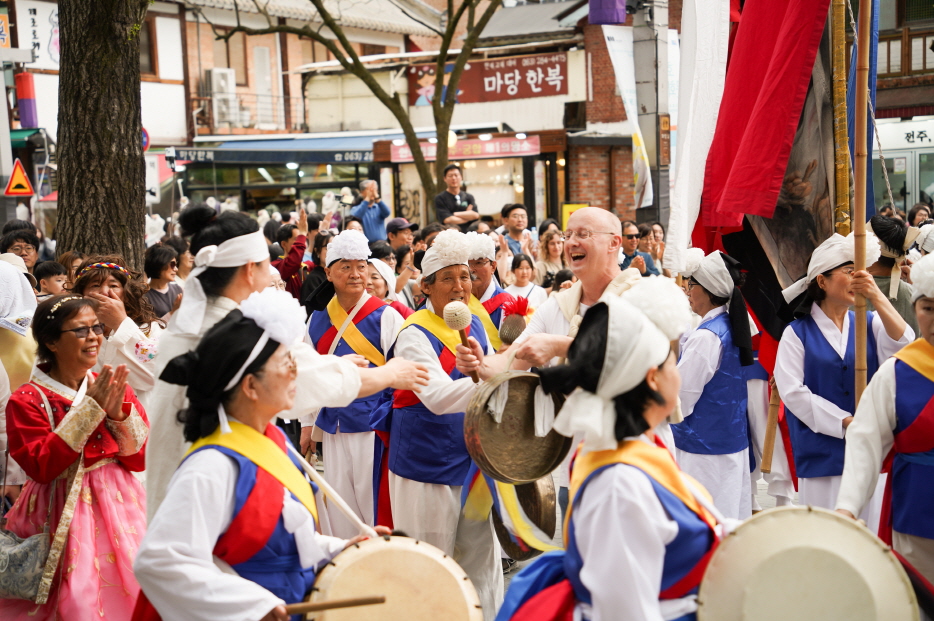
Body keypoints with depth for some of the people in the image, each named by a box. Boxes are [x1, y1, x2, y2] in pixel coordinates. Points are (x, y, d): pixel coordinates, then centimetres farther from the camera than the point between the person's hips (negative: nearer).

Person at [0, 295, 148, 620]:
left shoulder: (114, 387, 7)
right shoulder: (27, 400, -6)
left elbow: (141, 458, 3)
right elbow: (41, 466, -18)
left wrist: (119, 413, -14)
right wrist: (89, 408, -19)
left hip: (119, 506, 4)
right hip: (66, 516, -4)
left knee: (128, 595, 3)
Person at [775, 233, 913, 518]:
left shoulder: (870, 324, 8)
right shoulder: (798, 332, 0)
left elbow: (902, 347, -12)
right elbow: (792, 390, -8)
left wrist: (877, 297, -24)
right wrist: (845, 422, -14)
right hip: (821, 450, -2)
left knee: (869, 523, 4)